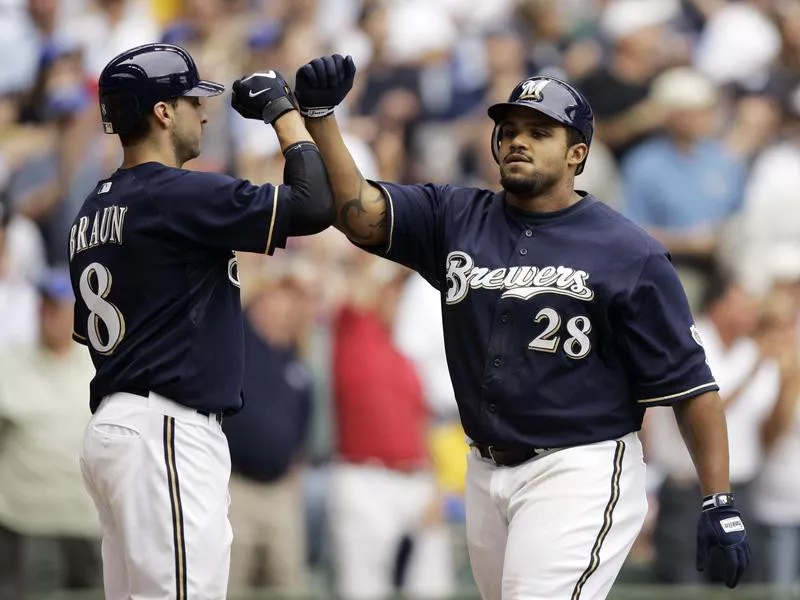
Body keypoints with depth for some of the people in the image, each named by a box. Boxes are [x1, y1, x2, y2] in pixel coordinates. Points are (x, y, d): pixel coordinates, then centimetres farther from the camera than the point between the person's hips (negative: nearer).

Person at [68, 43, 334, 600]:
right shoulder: (179, 195, -12)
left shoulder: (94, 210, 16)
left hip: (113, 424, 10)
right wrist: (283, 109, -1)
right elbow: (313, 204, -15)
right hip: (166, 433, -10)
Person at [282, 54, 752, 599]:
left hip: (580, 473, -6)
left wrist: (720, 503, -12)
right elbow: (358, 211, -7)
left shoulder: (629, 254, -7)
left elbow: (687, 382, -8)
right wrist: (320, 115, -21)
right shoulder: (457, 220, 7)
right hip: (486, 473, 6)